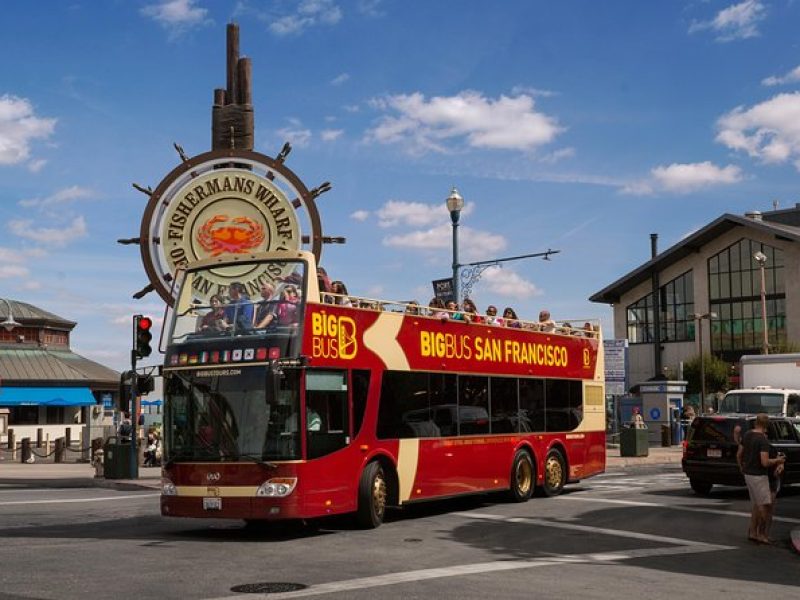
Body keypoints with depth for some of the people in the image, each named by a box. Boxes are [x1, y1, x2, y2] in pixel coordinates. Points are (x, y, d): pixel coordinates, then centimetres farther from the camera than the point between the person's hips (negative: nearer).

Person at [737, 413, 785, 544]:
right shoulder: (763, 440, -20)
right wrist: (777, 460, -7)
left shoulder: (747, 435, 4)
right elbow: (765, 462, -25)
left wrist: (741, 468, 27)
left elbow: (739, 455, 12)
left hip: (748, 474, 8)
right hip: (758, 476, -8)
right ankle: (761, 534, 3)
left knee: (756, 504, 16)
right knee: (765, 505, 0)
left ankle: (752, 532, 19)